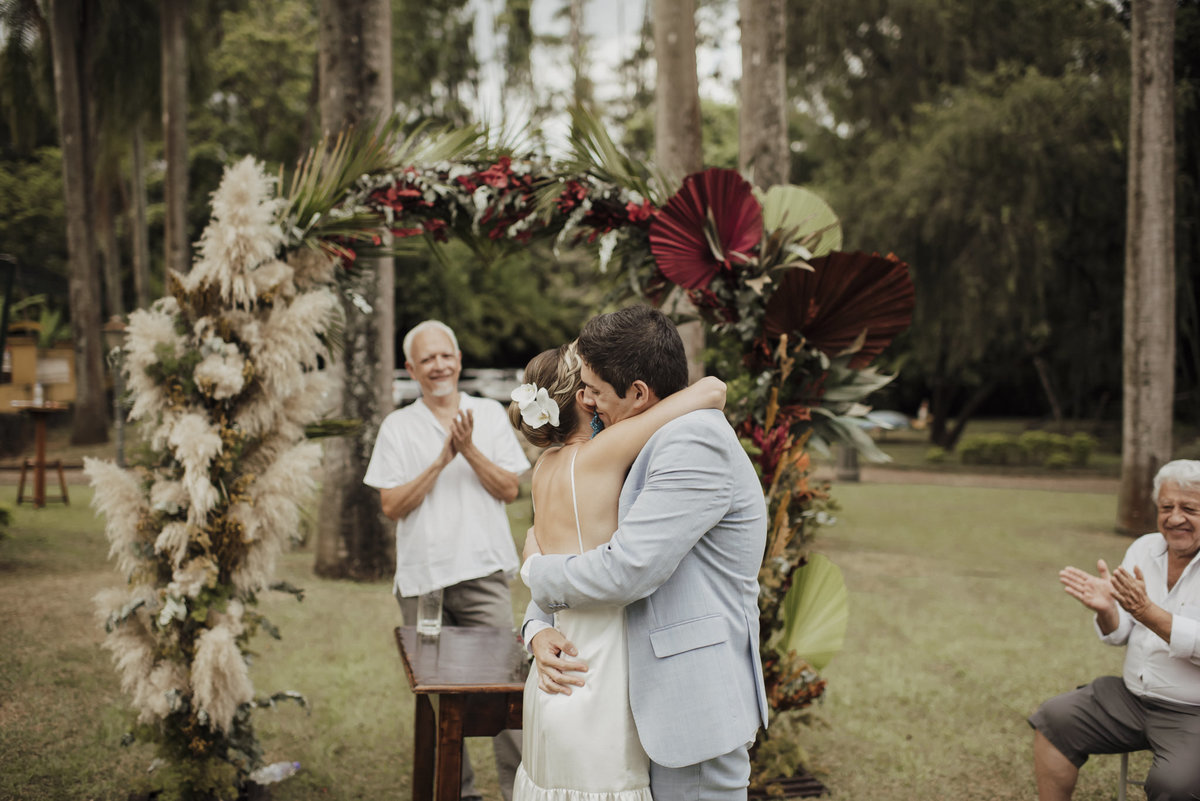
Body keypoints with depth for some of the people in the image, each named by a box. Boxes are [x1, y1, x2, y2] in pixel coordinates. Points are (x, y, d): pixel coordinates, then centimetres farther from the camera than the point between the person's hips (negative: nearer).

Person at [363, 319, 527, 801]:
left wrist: (470, 451, -9)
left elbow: (510, 490, 4)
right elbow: (392, 506, 0)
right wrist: (441, 460, -10)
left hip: (482, 571, -1)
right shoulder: (397, 427, 8)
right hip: (421, 579, 1)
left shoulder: (490, 415, 9)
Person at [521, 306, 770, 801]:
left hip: (696, 707, -9)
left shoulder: (696, 439, -16)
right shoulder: (648, 450, 14)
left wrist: (536, 568, -4)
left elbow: (625, 572, -22)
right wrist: (537, 628, -2)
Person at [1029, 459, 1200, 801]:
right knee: (1053, 718, -5)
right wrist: (1106, 609, -14)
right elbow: (1119, 635, 8)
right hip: (1132, 696, 6)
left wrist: (1146, 611, -32)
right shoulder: (1144, 548, 6)